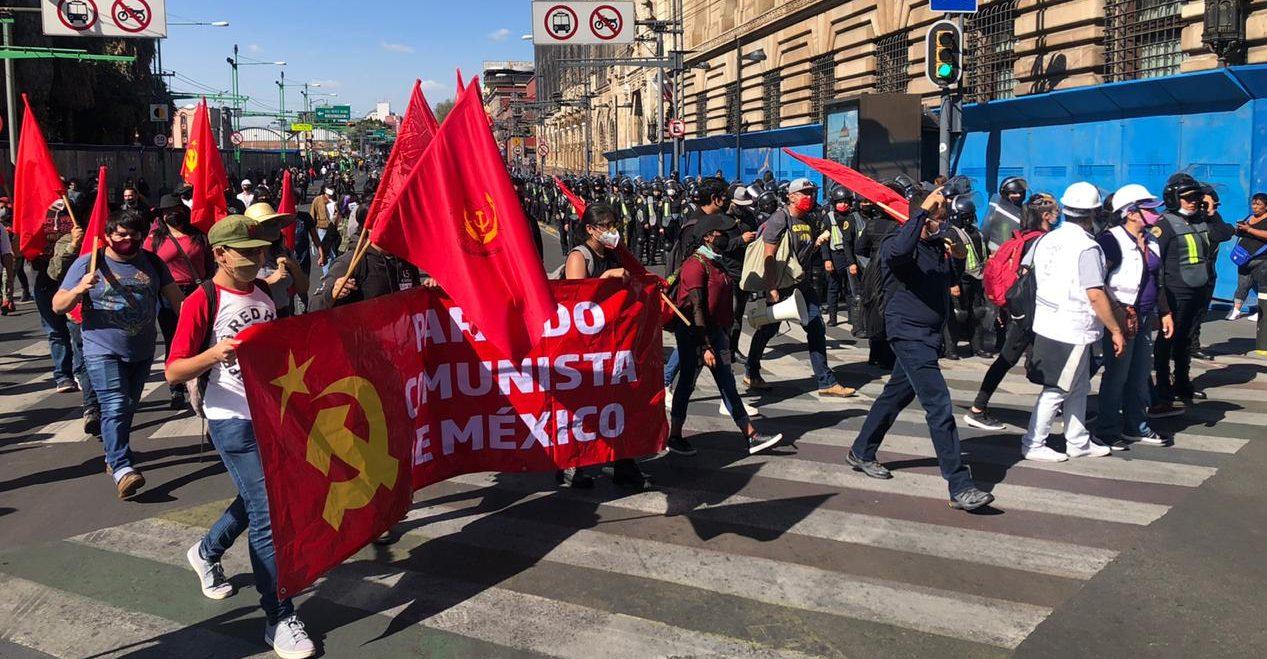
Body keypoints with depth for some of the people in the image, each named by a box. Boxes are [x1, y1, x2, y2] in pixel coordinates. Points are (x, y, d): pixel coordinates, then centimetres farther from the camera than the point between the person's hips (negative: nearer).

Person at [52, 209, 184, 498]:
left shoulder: (152, 262, 5)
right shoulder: (88, 264, -5)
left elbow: (175, 297, 9)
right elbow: (58, 306, -5)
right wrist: (78, 290, -25)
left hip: (142, 352, 4)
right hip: (103, 352, -4)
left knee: (128, 407, 15)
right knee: (115, 406, -16)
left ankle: (113, 457, 33)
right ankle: (121, 468, -21)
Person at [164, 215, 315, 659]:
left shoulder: (264, 293, 7)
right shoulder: (202, 302, -13)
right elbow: (173, 373, -15)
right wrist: (213, 354, -33)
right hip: (233, 421, -7)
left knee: (256, 500, 22)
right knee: (268, 513, -7)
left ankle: (206, 553, 50)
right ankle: (279, 618, 3)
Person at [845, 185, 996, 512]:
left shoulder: (938, 244, 12)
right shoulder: (901, 243, -13)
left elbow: (950, 280, 24)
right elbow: (897, 252, -39)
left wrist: (952, 259, 6)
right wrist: (922, 211, -36)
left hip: (930, 333, 9)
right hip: (909, 332, -9)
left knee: (897, 393, 20)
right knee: (939, 405, -14)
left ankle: (861, 453, 37)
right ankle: (959, 487, -12)